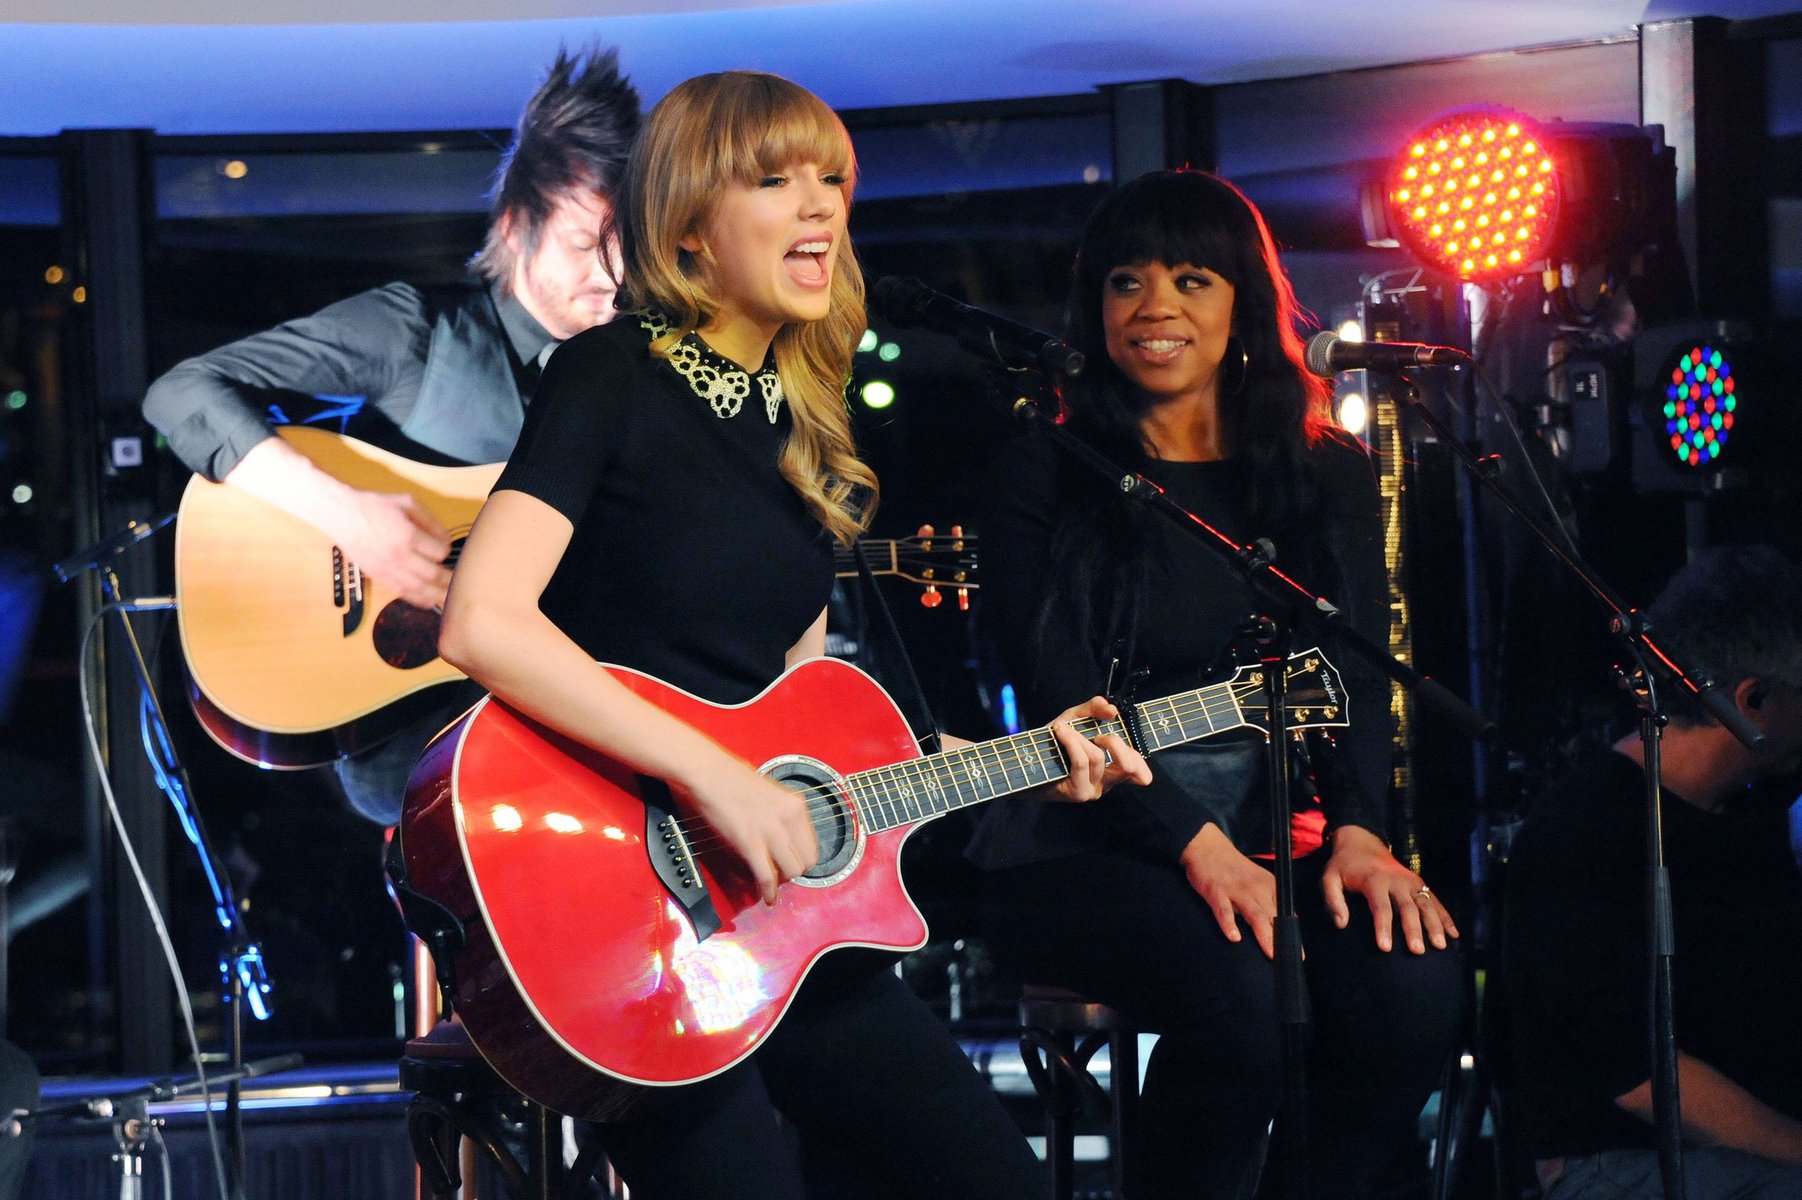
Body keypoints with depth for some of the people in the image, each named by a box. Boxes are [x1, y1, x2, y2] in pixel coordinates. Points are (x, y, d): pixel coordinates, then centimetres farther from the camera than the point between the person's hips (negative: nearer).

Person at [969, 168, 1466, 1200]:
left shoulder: (1328, 474, 12)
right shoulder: (1047, 476, 2)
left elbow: (1358, 676, 5)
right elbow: (1059, 700, -7)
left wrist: (1357, 830, -16)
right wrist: (1197, 847, -20)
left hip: (1272, 828, 4)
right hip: (1085, 845, -3)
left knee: (1415, 972, -28)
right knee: (1236, 988, -34)